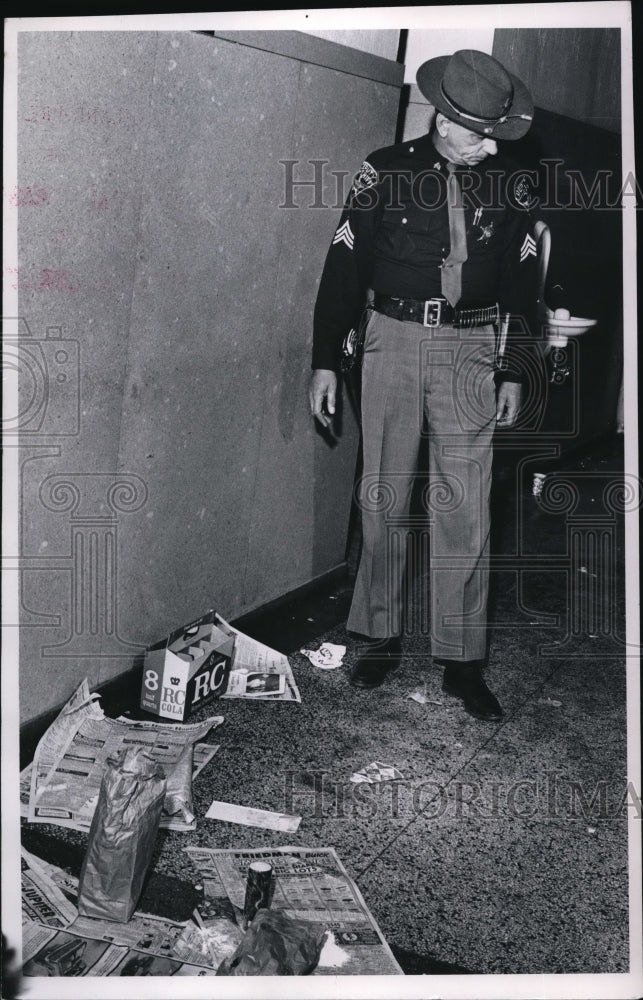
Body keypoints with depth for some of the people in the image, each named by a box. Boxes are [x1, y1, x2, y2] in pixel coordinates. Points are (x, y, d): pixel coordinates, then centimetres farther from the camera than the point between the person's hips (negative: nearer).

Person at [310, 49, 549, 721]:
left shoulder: (509, 184, 7)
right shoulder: (385, 172, 2)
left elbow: (521, 283, 13)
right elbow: (344, 266, 2)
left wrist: (514, 371, 9)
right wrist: (326, 361, -2)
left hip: (471, 351, 1)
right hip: (393, 340, 0)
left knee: (464, 509, -1)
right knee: (383, 500, 3)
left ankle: (461, 661, 9)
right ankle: (380, 636, 19)